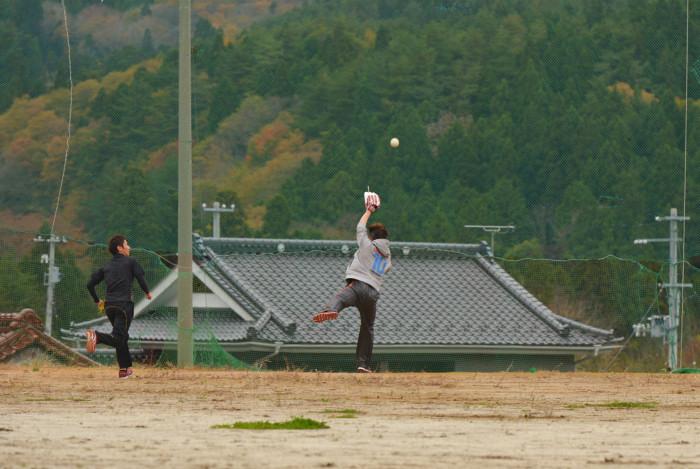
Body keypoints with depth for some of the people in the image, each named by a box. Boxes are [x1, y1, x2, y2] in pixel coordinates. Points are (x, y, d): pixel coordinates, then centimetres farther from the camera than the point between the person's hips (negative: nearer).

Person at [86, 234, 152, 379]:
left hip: (109, 306, 6)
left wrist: (97, 300, 26)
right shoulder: (131, 262, 2)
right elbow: (141, 279, -7)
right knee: (118, 339, -12)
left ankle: (124, 369, 20)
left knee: (122, 337, 21)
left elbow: (90, 284, 14)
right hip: (124, 305, -6)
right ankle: (97, 336, -39)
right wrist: (147, 292, 12)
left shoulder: (106, 267, 16)